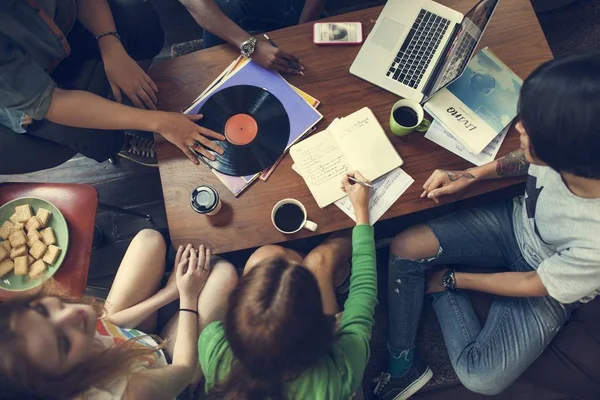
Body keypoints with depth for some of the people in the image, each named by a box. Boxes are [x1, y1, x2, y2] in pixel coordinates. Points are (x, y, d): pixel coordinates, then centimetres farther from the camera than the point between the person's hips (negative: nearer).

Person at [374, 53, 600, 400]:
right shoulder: (570, 154, -29)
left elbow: (533, 285, -21)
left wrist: (452, 280, -8)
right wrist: (472, 175, -12)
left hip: (549, 284, -4)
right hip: (516, 222, 4)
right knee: (406, 248, -15)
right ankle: (402, 367, 0)